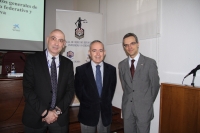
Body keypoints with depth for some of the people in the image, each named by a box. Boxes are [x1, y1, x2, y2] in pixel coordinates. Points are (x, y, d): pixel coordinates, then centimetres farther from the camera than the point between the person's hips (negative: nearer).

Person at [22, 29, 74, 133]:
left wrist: (58, 110, -10)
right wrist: (45, 112, -14)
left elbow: (70, 89, 1)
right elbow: (27, 89, -10)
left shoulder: (68, 63, 2)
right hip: (35, 117, -2)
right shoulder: (33, 60, -6)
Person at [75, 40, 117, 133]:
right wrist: (88, 104, 0)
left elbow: (112, 88, 8)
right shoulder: (81, 70, -7)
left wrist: (106, 103, 3)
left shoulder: (111, 69, 0)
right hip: (88, 113, -2)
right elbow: (78, 90, -1)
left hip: (106, 112, 2)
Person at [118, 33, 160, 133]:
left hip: (143, 107, -3)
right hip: (127, 107, 3)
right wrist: (129, 98, 9)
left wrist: (148, 102, 6)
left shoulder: (150, 63, -8)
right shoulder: (122, 64, 3)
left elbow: (155, 85, -1)